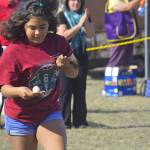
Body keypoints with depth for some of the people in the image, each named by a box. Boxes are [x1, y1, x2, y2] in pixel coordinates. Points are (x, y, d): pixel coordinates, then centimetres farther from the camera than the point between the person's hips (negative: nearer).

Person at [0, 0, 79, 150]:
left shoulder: (58, 43, -4)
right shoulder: (13, 51, -15)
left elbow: (74, 73, 9)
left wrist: (66, 65, -14)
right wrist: (19, 91, -37)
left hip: (50, 113, 2)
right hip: (20, 118, -2)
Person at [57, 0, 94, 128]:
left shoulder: (85, 15, 9)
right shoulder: (62, 16, -4)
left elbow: (91, 34, 1)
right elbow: (63, 35, -14)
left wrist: (86, 21, -16)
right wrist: (79, 24, -19)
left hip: (81, 56, 4)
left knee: (80, 89, 4)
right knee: (65, 90, -4)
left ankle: (80, 120, 8)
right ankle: (64, 121, -1)